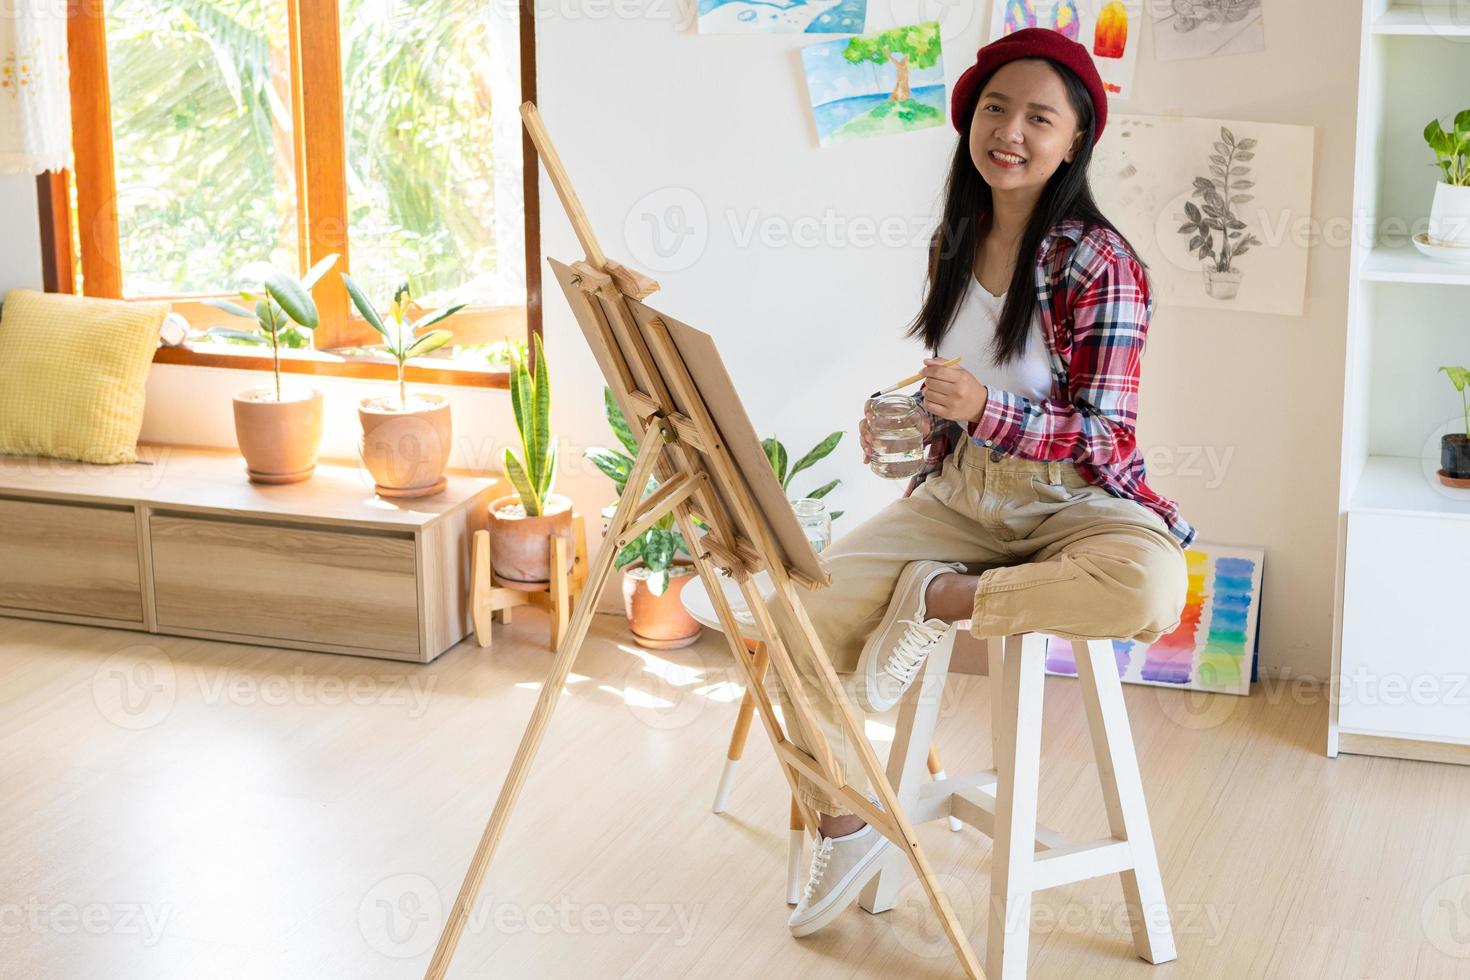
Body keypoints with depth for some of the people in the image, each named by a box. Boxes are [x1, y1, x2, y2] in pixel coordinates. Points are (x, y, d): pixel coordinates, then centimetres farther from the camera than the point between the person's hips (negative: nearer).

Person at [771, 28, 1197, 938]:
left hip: (1072, 502, -5)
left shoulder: (1100, 263, -14)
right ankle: (847, 828, 6)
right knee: (801, 614, -16)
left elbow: (1108, 437, -17)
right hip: (961, 495, 5)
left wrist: (987, 411, -31)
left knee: (1151, 587, -40)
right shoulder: (954, 243, 5)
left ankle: (939, 601, -19)